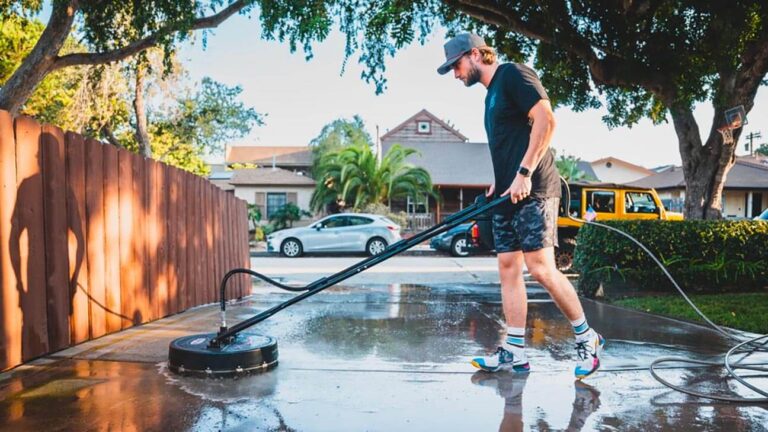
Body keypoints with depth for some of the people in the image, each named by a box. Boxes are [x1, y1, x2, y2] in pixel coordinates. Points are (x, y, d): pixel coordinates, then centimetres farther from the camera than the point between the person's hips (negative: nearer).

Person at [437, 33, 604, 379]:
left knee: (541, 269, -12)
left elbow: (545, 119, -17)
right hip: (508, 195, 10)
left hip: (532, 191, -10)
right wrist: (497, 185, 16)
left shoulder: (513, 74, -4)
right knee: (508, 270, 5)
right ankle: (514, 352, 10)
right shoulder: (492, 93, 23)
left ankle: (587, 338, 6)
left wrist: (524, 174, -20)